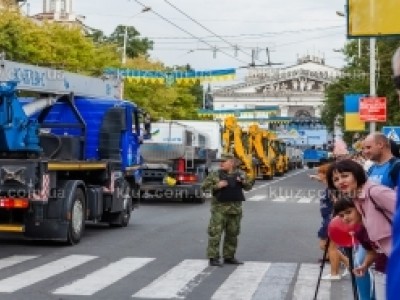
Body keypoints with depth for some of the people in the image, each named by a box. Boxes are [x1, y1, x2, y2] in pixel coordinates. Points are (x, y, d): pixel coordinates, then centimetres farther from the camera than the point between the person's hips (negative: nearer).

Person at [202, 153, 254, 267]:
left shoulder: (240, 174, 7)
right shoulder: (215, 174, -2)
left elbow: (248, 187, 8)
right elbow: (204, 186, -3)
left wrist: (244, 181, -13)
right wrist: (217, 186, -18)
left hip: (235, 208, 4)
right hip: (219, 207, -4)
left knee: (232, 234, 11)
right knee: (215, 233, -6)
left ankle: (229, 257, 22)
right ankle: (213, 258, -1)